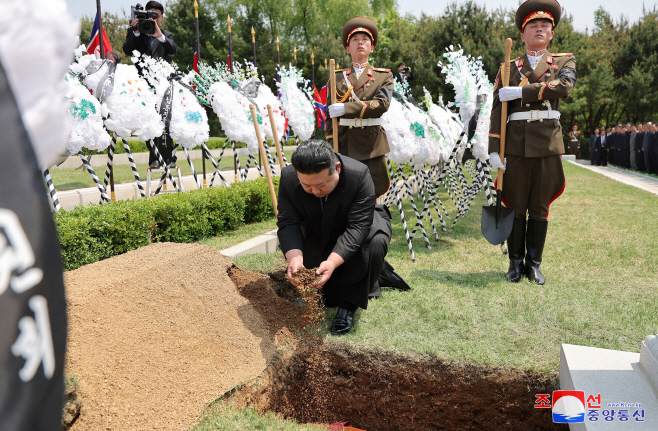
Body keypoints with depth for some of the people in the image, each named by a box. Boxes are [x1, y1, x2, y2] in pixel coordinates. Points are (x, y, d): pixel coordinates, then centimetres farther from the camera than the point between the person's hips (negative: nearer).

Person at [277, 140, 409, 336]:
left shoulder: (359, 175, -35)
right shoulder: (288, 178, -25)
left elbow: (358, 227, -37)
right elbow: (287, 223, -27)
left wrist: (333, 261, -51)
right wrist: (295, 257, -46)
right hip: (320, 237, 4)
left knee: (375, 243, -38)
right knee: (327, 297, 5)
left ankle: (350, 305, -20)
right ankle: (377, 276, 27)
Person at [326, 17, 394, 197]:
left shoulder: (384, 75, 8)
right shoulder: (337, 77, 11)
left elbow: (382, 104, -12)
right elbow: (330, 116, 9)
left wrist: (347, 108, -20)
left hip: (372, 143, 0)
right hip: (343, 141, 1)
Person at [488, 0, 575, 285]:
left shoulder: (564, 61, 11)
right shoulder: (509, 68, 10)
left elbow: (564, 87, -13)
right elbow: (497, 111, 2)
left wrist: (520, 91, -16)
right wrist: (494, 150, -7)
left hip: (548, 143, 1)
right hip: (516, 143, 0)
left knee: (540, 207, 6)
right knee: (516, 206, 4)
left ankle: (534, 263, 17)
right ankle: (516, 262, 16)